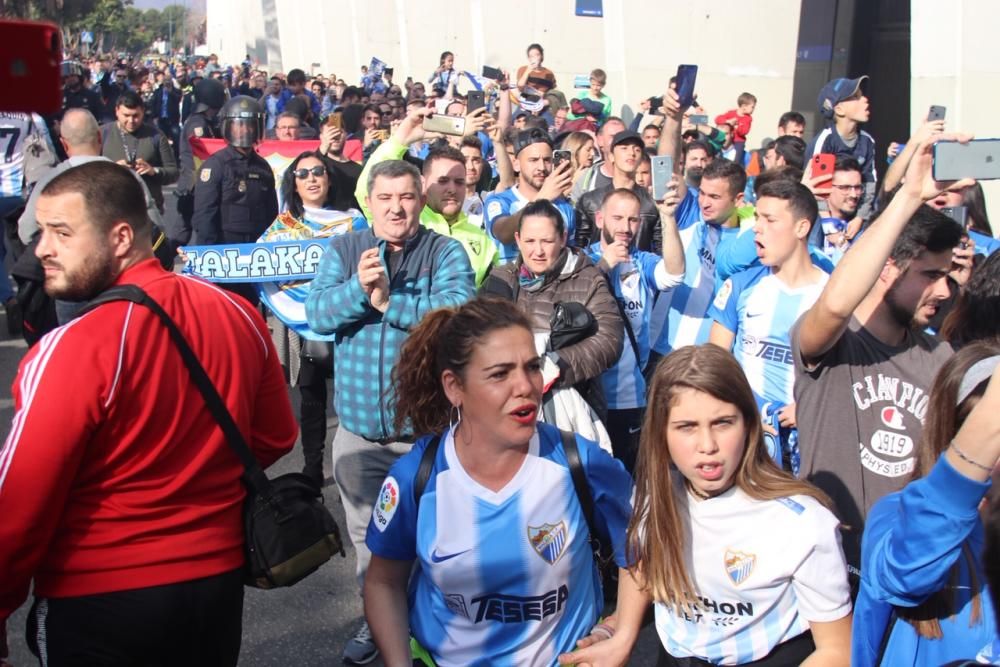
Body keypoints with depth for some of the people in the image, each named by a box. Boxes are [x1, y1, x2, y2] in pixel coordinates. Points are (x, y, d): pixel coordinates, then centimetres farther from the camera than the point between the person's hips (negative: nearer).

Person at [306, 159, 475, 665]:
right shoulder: (342, 250, 3)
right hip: (359, 427, 3)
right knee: (367, 534, 18)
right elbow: (317, 315, -9)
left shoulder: (446, 252, -5)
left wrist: (388, 300, -20)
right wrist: (358, 287, -27)